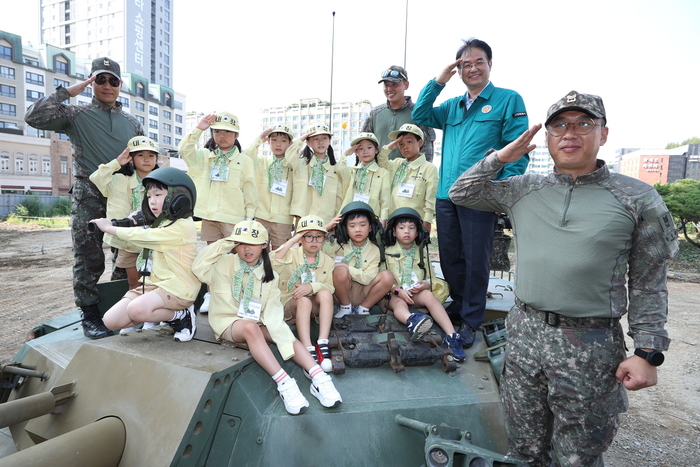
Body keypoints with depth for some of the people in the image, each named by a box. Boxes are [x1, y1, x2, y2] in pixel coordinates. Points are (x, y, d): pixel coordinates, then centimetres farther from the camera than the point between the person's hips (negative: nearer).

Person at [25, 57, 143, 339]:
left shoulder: (132, 123, 14)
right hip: (89, 197, -3)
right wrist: (69, 92, -6)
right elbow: (33, 117, -10)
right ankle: (90, 315, 9)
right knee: (89, 259, -1)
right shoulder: (76, 116, 5)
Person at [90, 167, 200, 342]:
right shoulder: (160, 224, 15)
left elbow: (140, 236, -15)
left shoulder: (182, 226, -15)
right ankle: (161, 314, 12)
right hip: (152, 285, 9)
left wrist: (109, 227, 0)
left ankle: (181, 316, -8)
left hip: (177, 288, -9)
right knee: (111, 320, -4)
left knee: (137, 309, -33)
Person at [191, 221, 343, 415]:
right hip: (228, 322, -3)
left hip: (257, 324, 3)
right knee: (250, 327, -36)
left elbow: (273, 312, -8)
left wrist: (286, 341, -25)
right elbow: (198, 268, -21)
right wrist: (223, 245, -14)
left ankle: (319, 377, -37)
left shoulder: (269, 276, 4)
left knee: (283, 331, -27)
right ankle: (284, 383, -43)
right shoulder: (224, 264, -1)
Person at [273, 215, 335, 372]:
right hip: (290, 304, -2)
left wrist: (312, 286, -26)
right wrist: (293, 240, -25)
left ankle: (322, 345, -33)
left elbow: (330, 287, -5)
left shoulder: (327, 260, 4)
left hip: (316, 306, 2)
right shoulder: (292, 254, -4)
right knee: (304, 300, -35)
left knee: (325, 294, -29)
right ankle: (309, 351, -40)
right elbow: (275, 266, -26)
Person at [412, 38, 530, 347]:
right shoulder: (452, 106, 18)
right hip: (446, 194, 5)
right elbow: (420, 116, 13)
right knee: (449, 257, 13)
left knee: (475, 260, 4)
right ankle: (459, 303, 34)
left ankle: (471, 320, 19)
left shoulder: (508, 100, 1)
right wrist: (438, 82, 6)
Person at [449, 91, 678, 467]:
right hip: (523, 333, 3)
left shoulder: (637, 198, 0)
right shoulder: (524, 189, 7)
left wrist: (647, 352, -4)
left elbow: (647, 284, 1)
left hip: (591, 345, -2)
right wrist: (502, 156, 1)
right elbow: (461, 193, 11)